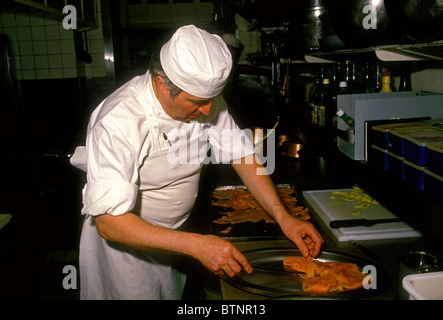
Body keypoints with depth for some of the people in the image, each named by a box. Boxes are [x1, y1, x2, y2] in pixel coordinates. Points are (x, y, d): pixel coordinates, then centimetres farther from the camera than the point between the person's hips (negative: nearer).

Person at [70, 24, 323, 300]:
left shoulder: (203, 97, -14)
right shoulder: (117, 122, -33)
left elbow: (241, 154, -6)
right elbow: (110, 223, -34)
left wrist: (283, 217, -15)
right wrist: (197, 245, -40)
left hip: (175, 231, 5)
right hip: (125, 237, -5)